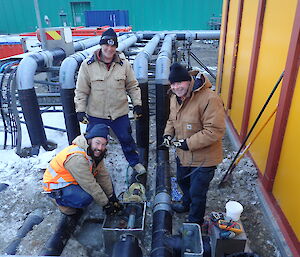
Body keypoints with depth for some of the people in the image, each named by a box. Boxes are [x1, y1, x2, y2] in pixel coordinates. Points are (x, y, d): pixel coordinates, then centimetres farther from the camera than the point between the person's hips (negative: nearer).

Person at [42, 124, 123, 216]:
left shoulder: (95, 152, -7)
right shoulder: (77, 158, -35)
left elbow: (103, 175, -1)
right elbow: (90, 185, -31)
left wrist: (112, 197, -2)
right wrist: (106, 204, -21)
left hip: (73, 181, 8)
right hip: (57, 187, -8)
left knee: (106, 180, -3)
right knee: (86, 198, -33)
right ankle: (61, 202, -3)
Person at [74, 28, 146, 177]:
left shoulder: (124, 63, -3)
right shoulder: (88, 65, -8)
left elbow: (132, 86, 6)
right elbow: (81, 91, -3)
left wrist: (137, 104, 2)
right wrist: (80, 110, -8)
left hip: (120, 112, 1)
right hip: (96, 114, -1)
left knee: (126, 139, 17)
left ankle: (135, 162, 42)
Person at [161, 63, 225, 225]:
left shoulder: (209, 99, -28)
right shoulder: (175, 98, 0)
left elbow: (215, 130, -30)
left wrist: (189, 143, -29)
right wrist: (168, 134, -3)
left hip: (203, 158, -8)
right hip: (182, 155, 8)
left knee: (197, 192, 9)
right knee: (182, 181, 30)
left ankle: (195, 222, 37)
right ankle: (186, 204, 61)